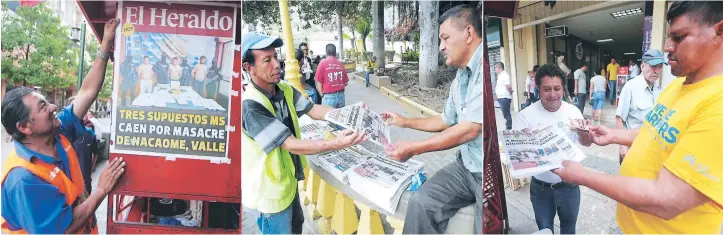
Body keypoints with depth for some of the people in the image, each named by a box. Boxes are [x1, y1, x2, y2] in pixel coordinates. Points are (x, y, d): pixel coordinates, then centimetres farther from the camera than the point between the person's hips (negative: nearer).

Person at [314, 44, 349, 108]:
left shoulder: (323, 63, -4)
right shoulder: (340, 64, 6)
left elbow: (319, 82, -5)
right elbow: (346, 82, 11)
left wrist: (322, 95, 7)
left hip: (329, 96, -4)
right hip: (341, 95, 4)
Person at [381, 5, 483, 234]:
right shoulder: (460, 78, 11)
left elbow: (470, 129, -22)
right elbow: (446, 121, 26)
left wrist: (414, 148, -13)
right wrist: (405, 121, 23)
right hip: (467, 165, 8)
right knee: (421, 203, -6)